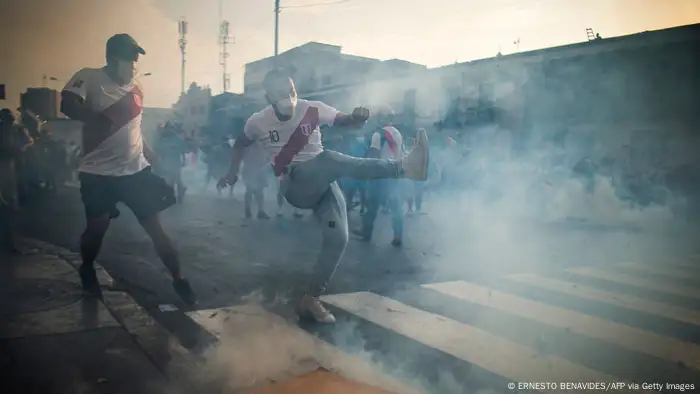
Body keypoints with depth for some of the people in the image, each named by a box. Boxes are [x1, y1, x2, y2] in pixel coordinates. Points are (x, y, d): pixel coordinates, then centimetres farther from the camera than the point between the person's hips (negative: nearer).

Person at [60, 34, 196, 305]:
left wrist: (150, 155, 19)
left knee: (154, 226, 3)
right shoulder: (89, 78, -6)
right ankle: (87, 271, 36)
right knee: (97, 226, 5)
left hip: (135, 170, 4)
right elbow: (67, 106, -23)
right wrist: (101, 118, -31)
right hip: (99, 172, -4)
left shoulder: (134, 87, 11)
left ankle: (178, 280, 12)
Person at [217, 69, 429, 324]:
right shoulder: (257, 123, -4)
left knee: (338, 238, -17)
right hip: (295, 186, -2)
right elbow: (241, 145, 18)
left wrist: (359, 118, -28)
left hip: (323, 183, 3)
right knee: (329, 160, -34)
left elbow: (349, 123, -6)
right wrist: (233, 173, 15)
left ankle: (311, 299, -3)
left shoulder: (313, 109, -6)